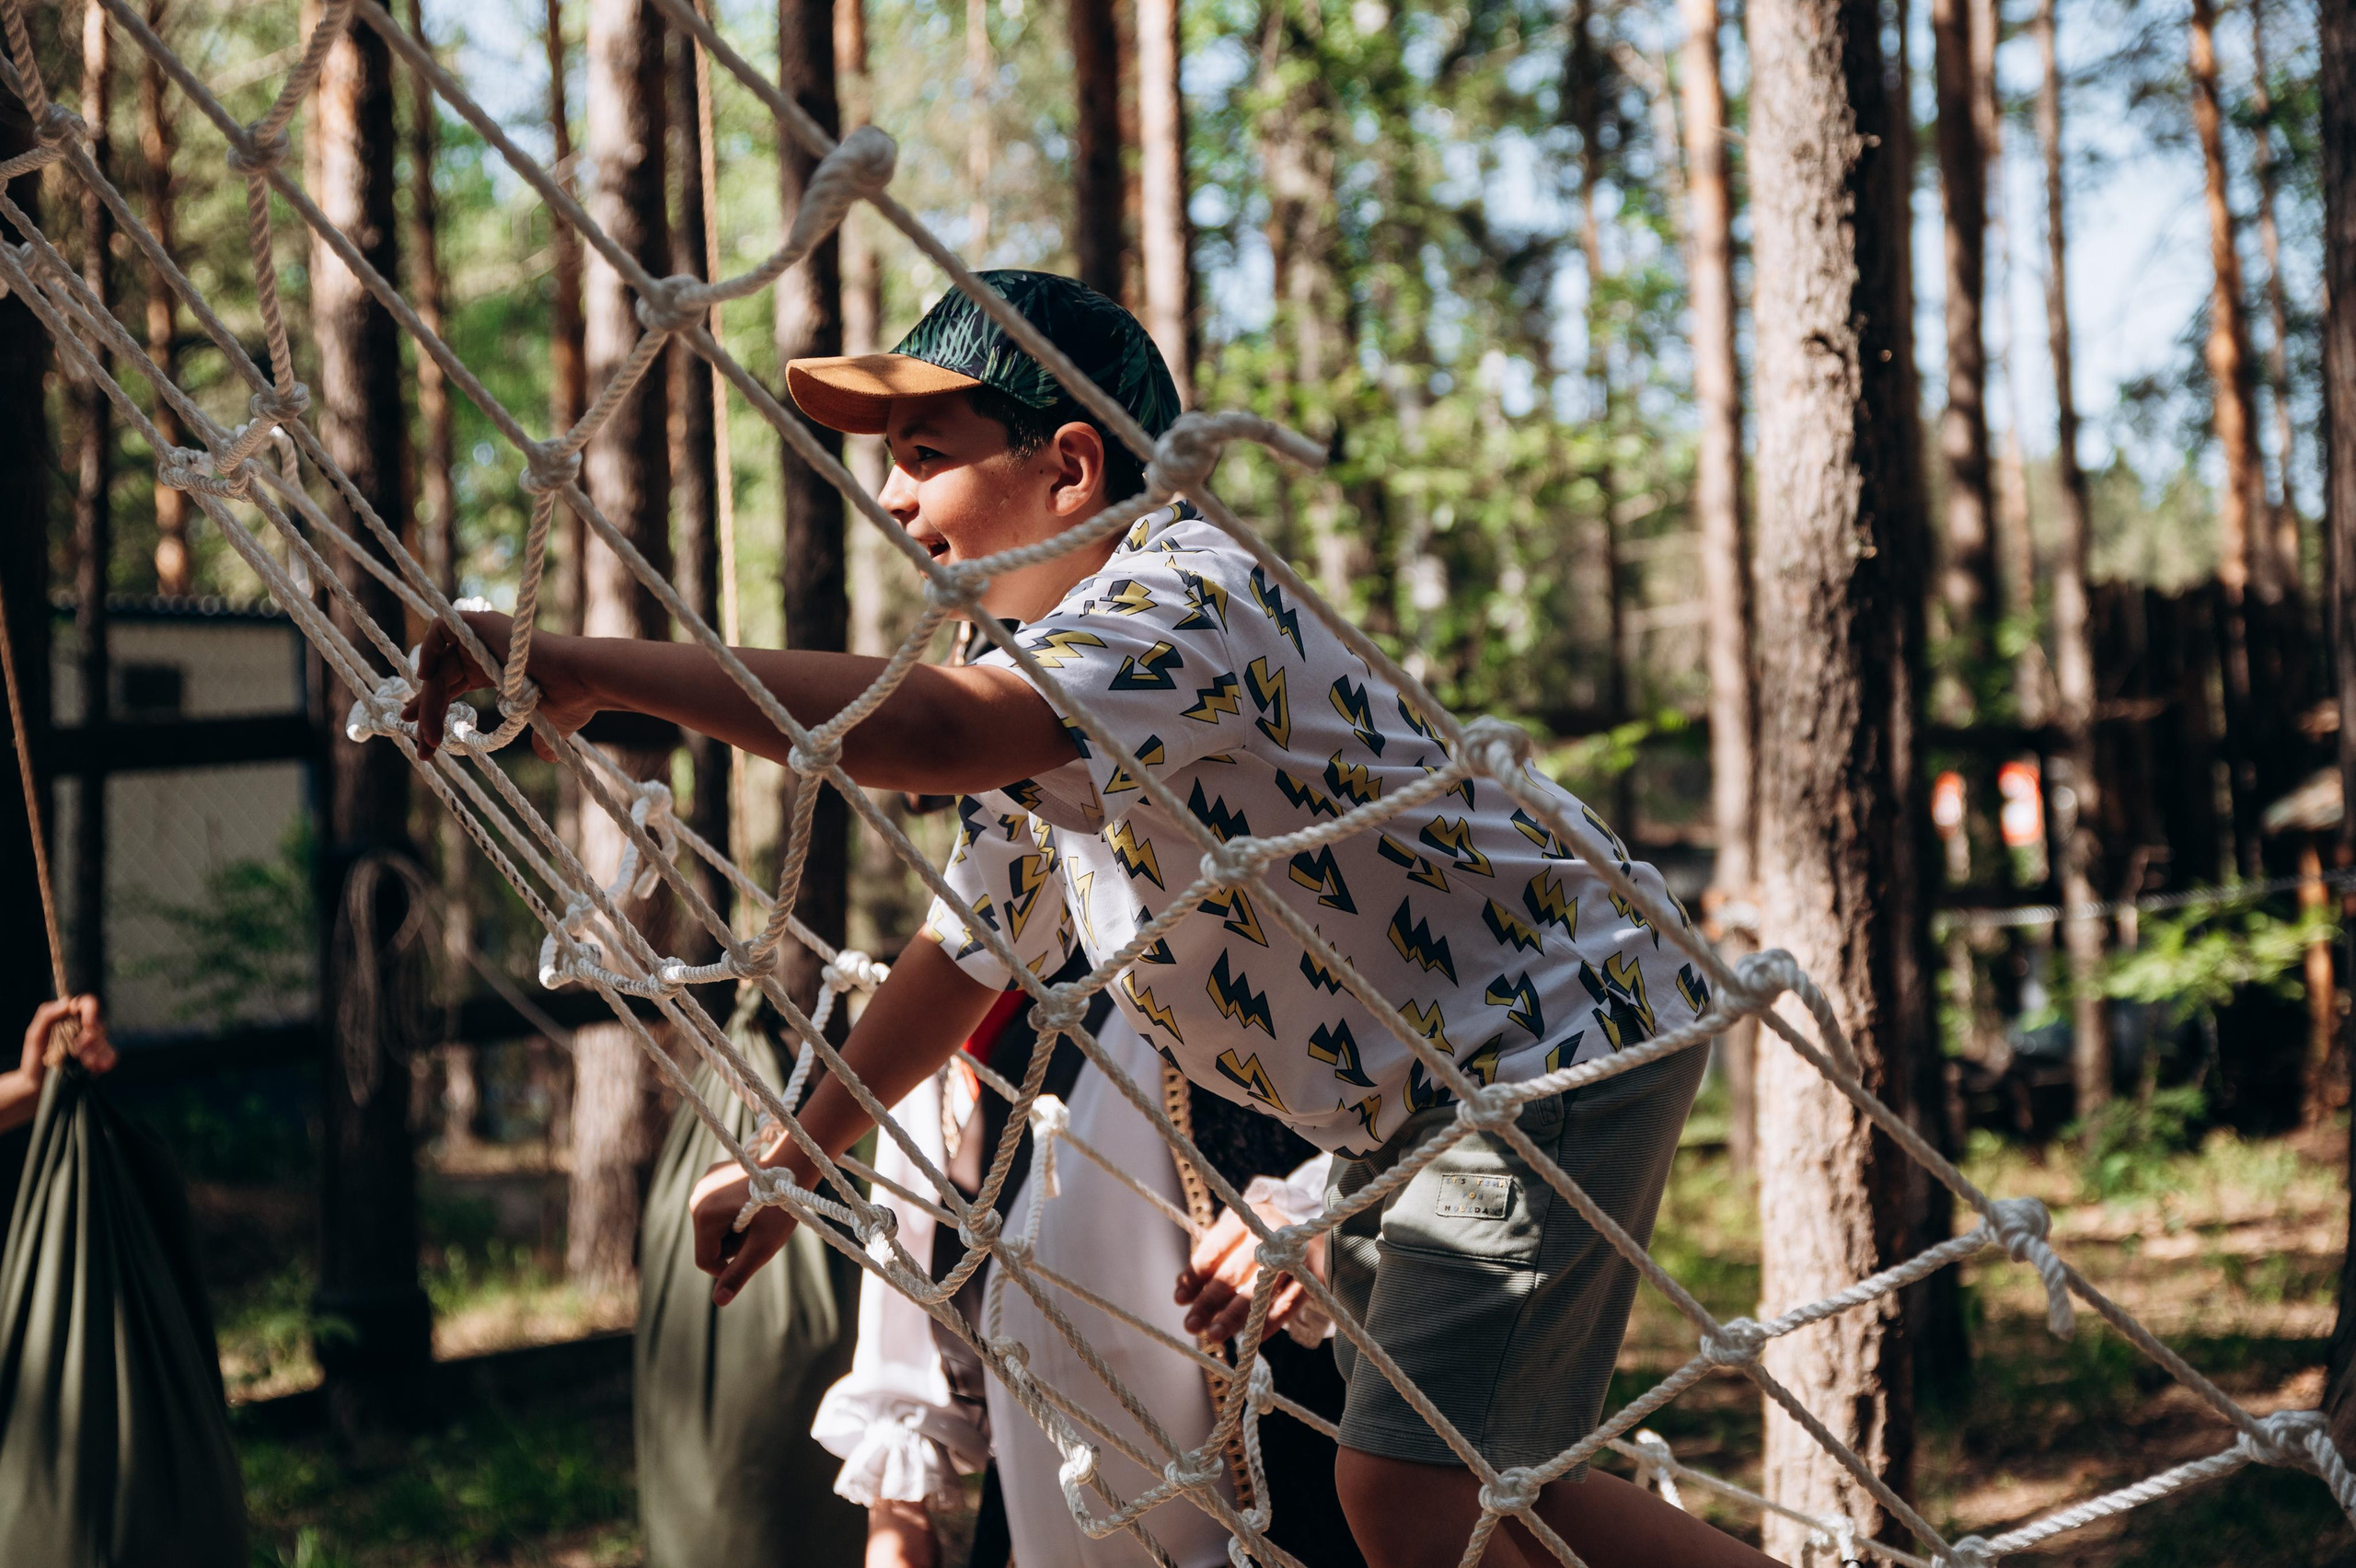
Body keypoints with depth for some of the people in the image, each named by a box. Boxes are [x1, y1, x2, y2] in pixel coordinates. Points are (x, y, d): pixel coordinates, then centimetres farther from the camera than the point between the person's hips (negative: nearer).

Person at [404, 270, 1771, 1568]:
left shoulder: (1189, 591, -25)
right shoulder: (1063, 706, 7)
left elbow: (931, 729, -43)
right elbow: (972, 954, 18)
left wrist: (589, 669, -43)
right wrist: (792, 1164, 19)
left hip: (1558, 1034, -10)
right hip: (1414, 1107, 10)